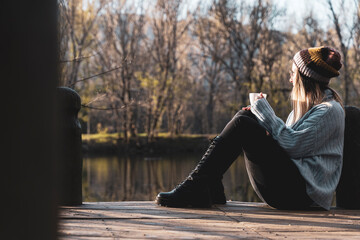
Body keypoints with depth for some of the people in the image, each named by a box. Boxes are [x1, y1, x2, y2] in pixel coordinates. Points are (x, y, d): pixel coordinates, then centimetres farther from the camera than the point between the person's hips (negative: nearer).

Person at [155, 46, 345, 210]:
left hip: (301, 192, -9)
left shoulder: (329, 111, -9)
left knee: (242, 124, -17)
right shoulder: (309, 104, 22)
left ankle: (192, 188, -20)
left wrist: (264, 111, -9)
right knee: (245, 116, 4)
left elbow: (293, 144, -18)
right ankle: (212, 189, -5)